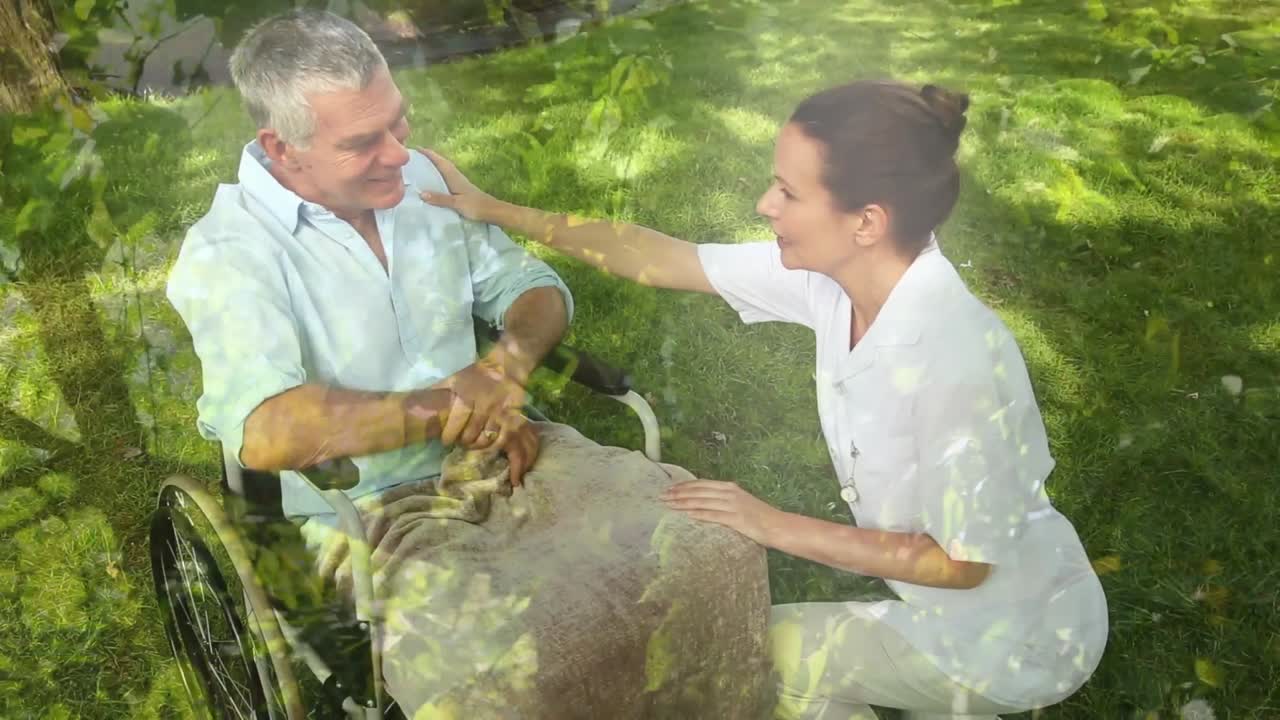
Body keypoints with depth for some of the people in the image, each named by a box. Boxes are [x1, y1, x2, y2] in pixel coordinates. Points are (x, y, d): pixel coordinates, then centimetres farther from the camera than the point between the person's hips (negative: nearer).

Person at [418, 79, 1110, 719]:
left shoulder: (954, 363, -38)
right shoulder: (835, 273, -16)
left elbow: (961, 561, -25)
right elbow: (669, 261, -9)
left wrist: (777, 526, -24)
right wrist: (494, 210, -5)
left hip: (1018, 636, -6)